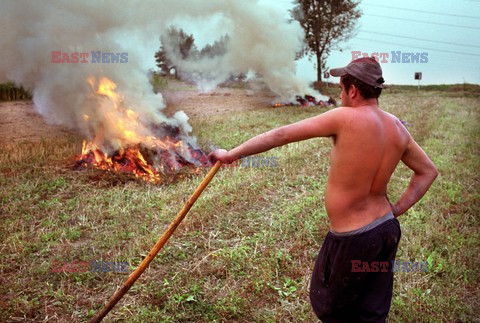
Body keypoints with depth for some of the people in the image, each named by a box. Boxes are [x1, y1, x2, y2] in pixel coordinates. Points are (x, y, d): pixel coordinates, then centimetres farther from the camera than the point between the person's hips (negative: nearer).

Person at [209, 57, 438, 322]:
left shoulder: (345, 118, -20)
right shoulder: (397, 128, 0)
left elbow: (281, 135, -16)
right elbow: (428, 171, 12)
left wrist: (231, 154, -8)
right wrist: (397, 210, 8)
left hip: (352, 240, -7)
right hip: (388, 230, 7)